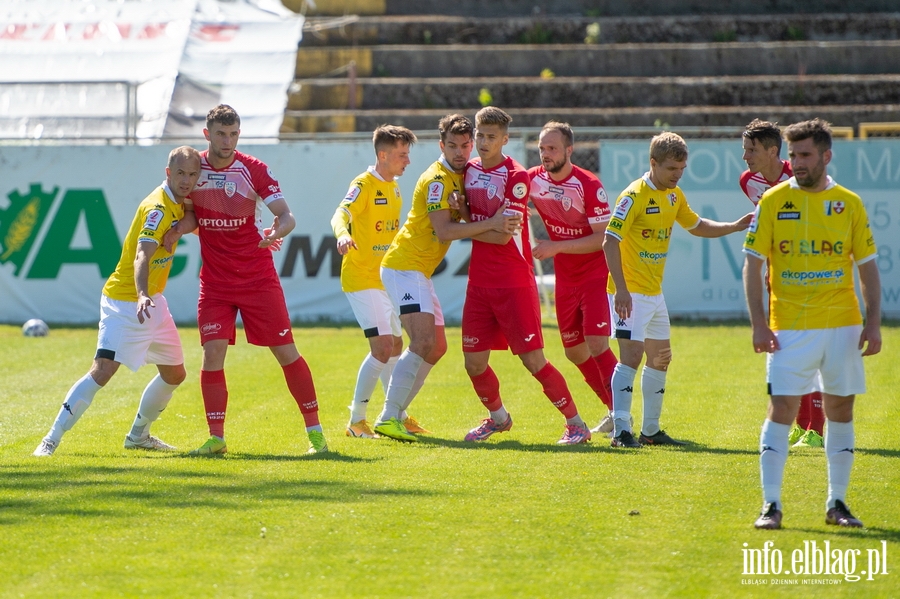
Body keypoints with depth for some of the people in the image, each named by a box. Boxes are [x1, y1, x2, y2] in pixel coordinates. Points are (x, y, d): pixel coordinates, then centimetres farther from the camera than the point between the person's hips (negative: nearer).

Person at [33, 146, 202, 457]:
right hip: (125, 301, -9)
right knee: (102, 370, -19)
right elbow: (141, 257, -34)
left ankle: (138, 435, 33)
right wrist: (142, 296, -52)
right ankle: (52, 439, -15)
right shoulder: (158, 208, -21)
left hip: (152, 302, 9)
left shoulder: (178, 204, 5)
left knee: (174, 374, 15)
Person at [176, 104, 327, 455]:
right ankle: (216, 438, -3)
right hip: (215, 282, 2)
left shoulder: (254, 170, -8)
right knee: (212, 353, -9)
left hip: (258, 278, -2)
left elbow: (286, 216, -14)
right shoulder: (195, 168, 1)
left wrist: (277, 231, -36)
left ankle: (314, 430, 9)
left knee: (286, 351, -1)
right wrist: (181, 225, -8)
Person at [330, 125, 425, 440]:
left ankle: (398, 414, 27)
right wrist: (342, 234, -52)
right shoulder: (364, 185, -14)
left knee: (395, 346, 15)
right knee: (383, 348, -15)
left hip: (385, 278, 9)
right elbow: (341, 214, -31)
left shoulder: (394, 187, 11)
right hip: (361, 278, -9)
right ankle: (356, 420, -8)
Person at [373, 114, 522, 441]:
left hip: (420, 272, 10)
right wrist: (492, 223, -26)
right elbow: (444, 230, -22)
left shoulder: (460, 175, 13)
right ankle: (388, 418, -24)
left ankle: (397, 413, 18)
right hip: (403, 267, -10)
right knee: (424, 340, -21)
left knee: (437, 346, 12)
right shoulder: (437, 179, -16)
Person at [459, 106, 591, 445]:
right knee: (474, 363, 6)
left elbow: (502, 235, -17)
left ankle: (576, 424, 6)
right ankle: (498, 418, 31)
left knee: (533, 361, -7)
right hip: (479, 283, 6)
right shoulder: (470, 171, 8)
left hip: (514, 283, -6)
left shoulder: (516, 177, -12)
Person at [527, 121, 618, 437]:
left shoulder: (589, 185, -19)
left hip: (595, 273, -6)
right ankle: (614, 411, 24)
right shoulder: (533, 180, -3)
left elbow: (603, 238, -20)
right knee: (574, 351, 9)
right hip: (565, 278, 6)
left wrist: (556, 247, -26)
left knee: (597, 343, -18)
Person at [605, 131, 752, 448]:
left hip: (655, 292, 9)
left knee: (660, 358, 14)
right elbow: (610, 241, -21)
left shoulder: (674, 195, 9)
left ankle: (651, 430, 24)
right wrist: (621, 289, -28)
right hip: (630, 291, -9)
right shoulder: (634, 196, -17)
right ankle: (621, 431, -19)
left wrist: (734, 227, 10)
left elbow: (696, 226, 26)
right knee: (632, 354, -17)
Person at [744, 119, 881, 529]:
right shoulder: (773, 201, 0)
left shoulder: (849, 203, 5)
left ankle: (837, 503, 16)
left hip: (842, 326, 2)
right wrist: (759, 323, -9)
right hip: (789, 327, -2)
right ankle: (771, 504, -4)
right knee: (781, 410, -7)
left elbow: (867, 267, 9)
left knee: (840, 409, 6)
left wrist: (873, 322, 1)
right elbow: (752, 264, -1)